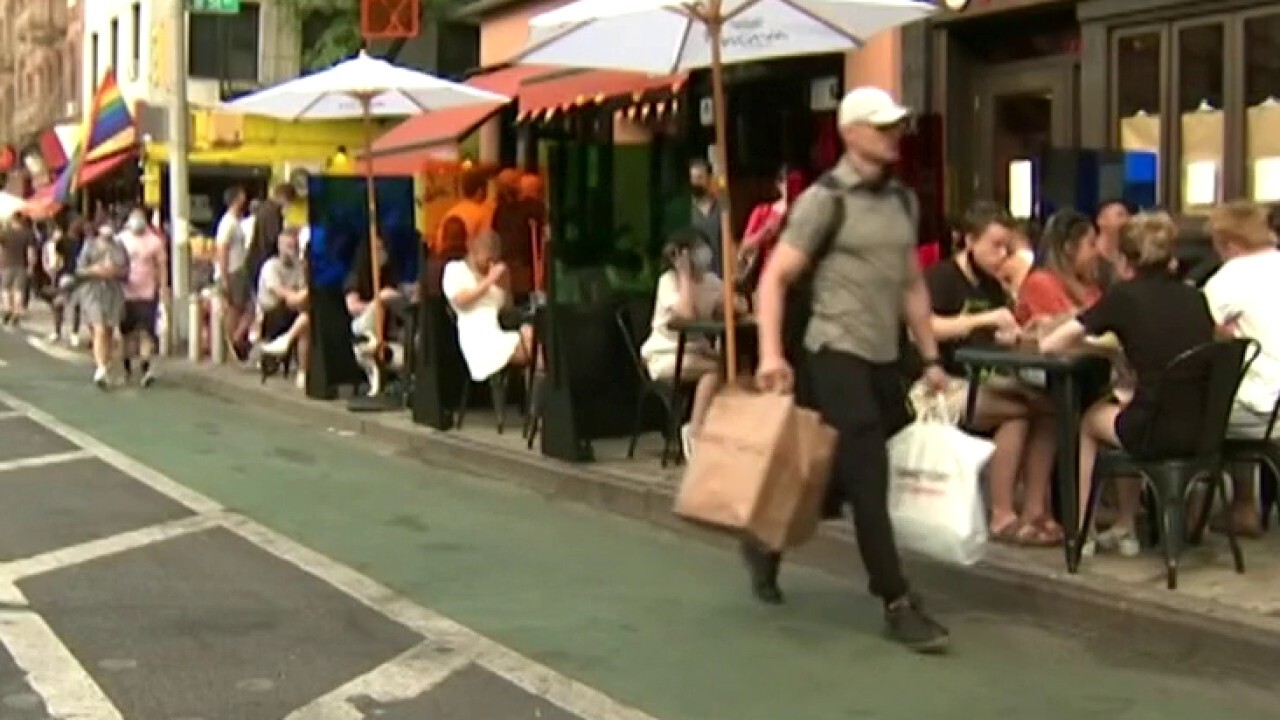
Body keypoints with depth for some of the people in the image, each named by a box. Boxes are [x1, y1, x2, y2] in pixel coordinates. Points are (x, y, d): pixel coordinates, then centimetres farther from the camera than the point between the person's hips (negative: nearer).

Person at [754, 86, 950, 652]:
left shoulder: (903, 201, 13)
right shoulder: (825, 199, -9)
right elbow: (774, 279, -11)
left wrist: (931, 357, 15)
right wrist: (771, 354, -21)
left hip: (885, 359, 7)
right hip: (838, 356, -7)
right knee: (869, 479, -6)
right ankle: (898, 605, 1)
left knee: (845, 476, 15)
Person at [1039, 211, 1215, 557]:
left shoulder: (1124, 295, -3)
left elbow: (1049, 345, 0)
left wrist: (1086, 334, 19)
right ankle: (1125, 530, 36)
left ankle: (1079, 530, 28)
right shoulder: (1194, 297, 10)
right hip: (1203, 432, 5)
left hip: (1155, 433, -5)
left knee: (1090, 419, 26)